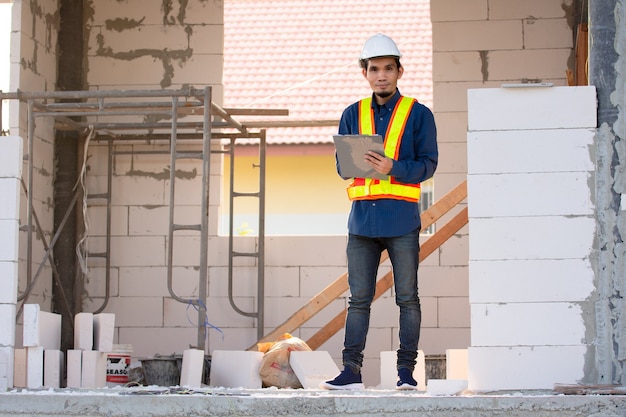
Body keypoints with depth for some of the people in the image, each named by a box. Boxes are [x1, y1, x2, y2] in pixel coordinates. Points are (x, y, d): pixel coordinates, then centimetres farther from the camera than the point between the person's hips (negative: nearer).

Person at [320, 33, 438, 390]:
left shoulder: (418, 114, 3)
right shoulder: (353, 115, 13)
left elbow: (427, 164, -3)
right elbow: (342, 165, 12)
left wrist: (393, 167, -19)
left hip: (402, 218, -3)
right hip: (363, 217, 3)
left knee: (407, 298, 1)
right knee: (359, 298, 3)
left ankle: (407, 371, 6)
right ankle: (351, 372, 3)